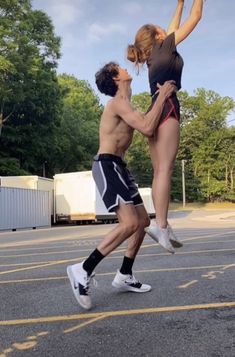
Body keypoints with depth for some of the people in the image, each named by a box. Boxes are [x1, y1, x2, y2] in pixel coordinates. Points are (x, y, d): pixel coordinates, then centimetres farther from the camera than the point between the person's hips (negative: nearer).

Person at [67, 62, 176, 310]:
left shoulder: (123, 104, 22)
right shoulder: (118, 103, -10)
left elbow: (146, 124, 35)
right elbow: (147, 128, -22)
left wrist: (160, 96, 28)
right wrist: (162, 96, -11)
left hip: (118, 168, 11)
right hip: (107, 166, -10)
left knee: (143, 221, 11)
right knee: (130, 223, -23)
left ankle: (124, 277, 17)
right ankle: (83, 270, -16)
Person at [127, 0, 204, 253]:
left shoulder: (155, 54, 26)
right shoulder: (164, 46, 6)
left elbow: (174, 27, 41)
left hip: (156, 112, 8)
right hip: (166, 110, -8)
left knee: (159, 171, 0)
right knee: (165, 169, -18)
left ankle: (162, 224, -2)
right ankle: (160, 224, -25)